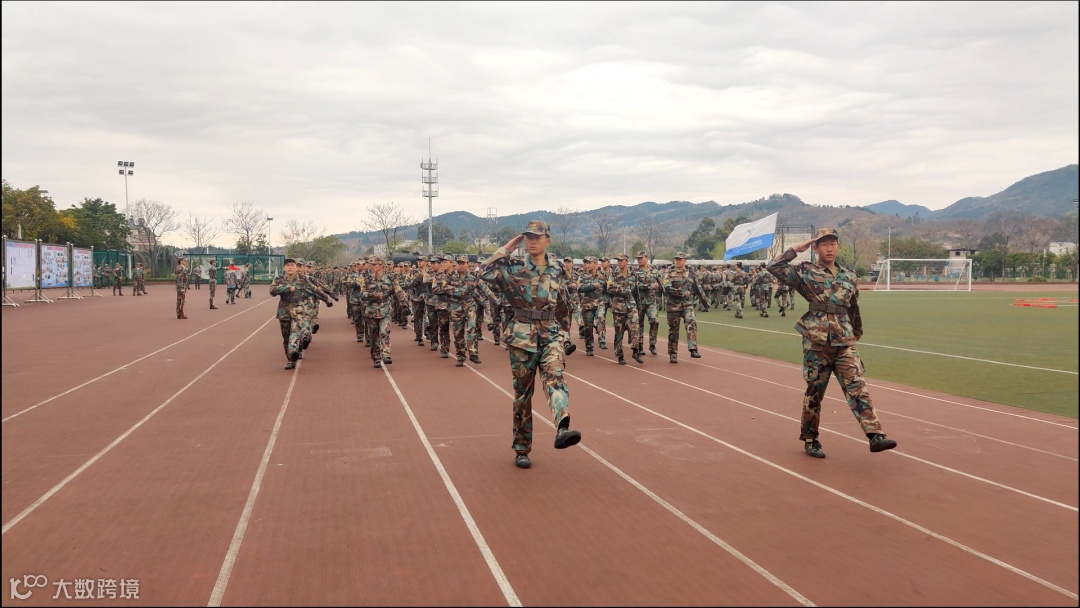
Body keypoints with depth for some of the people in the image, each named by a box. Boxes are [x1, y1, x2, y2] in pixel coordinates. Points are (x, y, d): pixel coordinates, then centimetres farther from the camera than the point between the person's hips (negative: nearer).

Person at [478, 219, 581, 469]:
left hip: (550, 336, 1)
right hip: (522, 338, -1)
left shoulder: (557, 271, 8)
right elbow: (486, 271, -21)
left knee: (554, 377, -26)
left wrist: (562, 336, 14)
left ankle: (562, 429, -47)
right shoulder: (514, 269, -1)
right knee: (522, 394, 6)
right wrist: (507, 248, -11)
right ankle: (521, 450, 19)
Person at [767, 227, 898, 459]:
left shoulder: (849, 276, 12)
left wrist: (856, 333, 28)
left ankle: (875, 435, -16)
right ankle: (810, 439, 20)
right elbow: (774, 267, -11)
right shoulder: (805, 272, 0)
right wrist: (797, 248, -4)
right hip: (816, 343, -3)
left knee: (857, 388, -9)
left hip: (844, 343, 3)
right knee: (814, 392, 6)